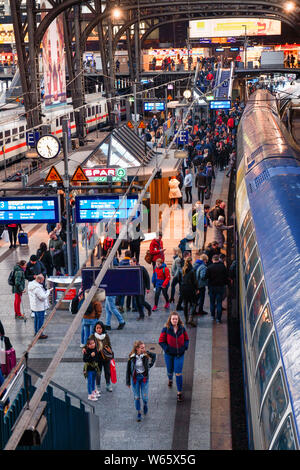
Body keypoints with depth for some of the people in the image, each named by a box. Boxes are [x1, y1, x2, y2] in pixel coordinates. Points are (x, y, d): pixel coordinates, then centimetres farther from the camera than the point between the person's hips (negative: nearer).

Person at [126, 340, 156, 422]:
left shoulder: (146, 355, -12)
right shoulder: (132, 357, -14)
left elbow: (154, 355, 9)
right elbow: (128, 369, -5)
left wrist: (149, 365, 1)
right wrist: (128, 382, -1)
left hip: (144, 378, 0)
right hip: (135, 378, 0)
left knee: (145, 396, 2)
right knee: (137, 397, 7)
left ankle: (145, 405, 37)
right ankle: (139, 413, 24)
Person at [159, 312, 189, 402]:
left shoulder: (182, 328, -5)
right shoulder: (166, 329, -12)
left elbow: (186, 339, 9)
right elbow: (161, 341, -7)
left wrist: (185, 347, -6)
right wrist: (166, 349, -15)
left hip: (179, 354, 0)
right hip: (169, 354, 0)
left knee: (178, 373, -5)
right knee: (170, 371, 19)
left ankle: (179, 393, 2)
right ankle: (170, 379, 56)